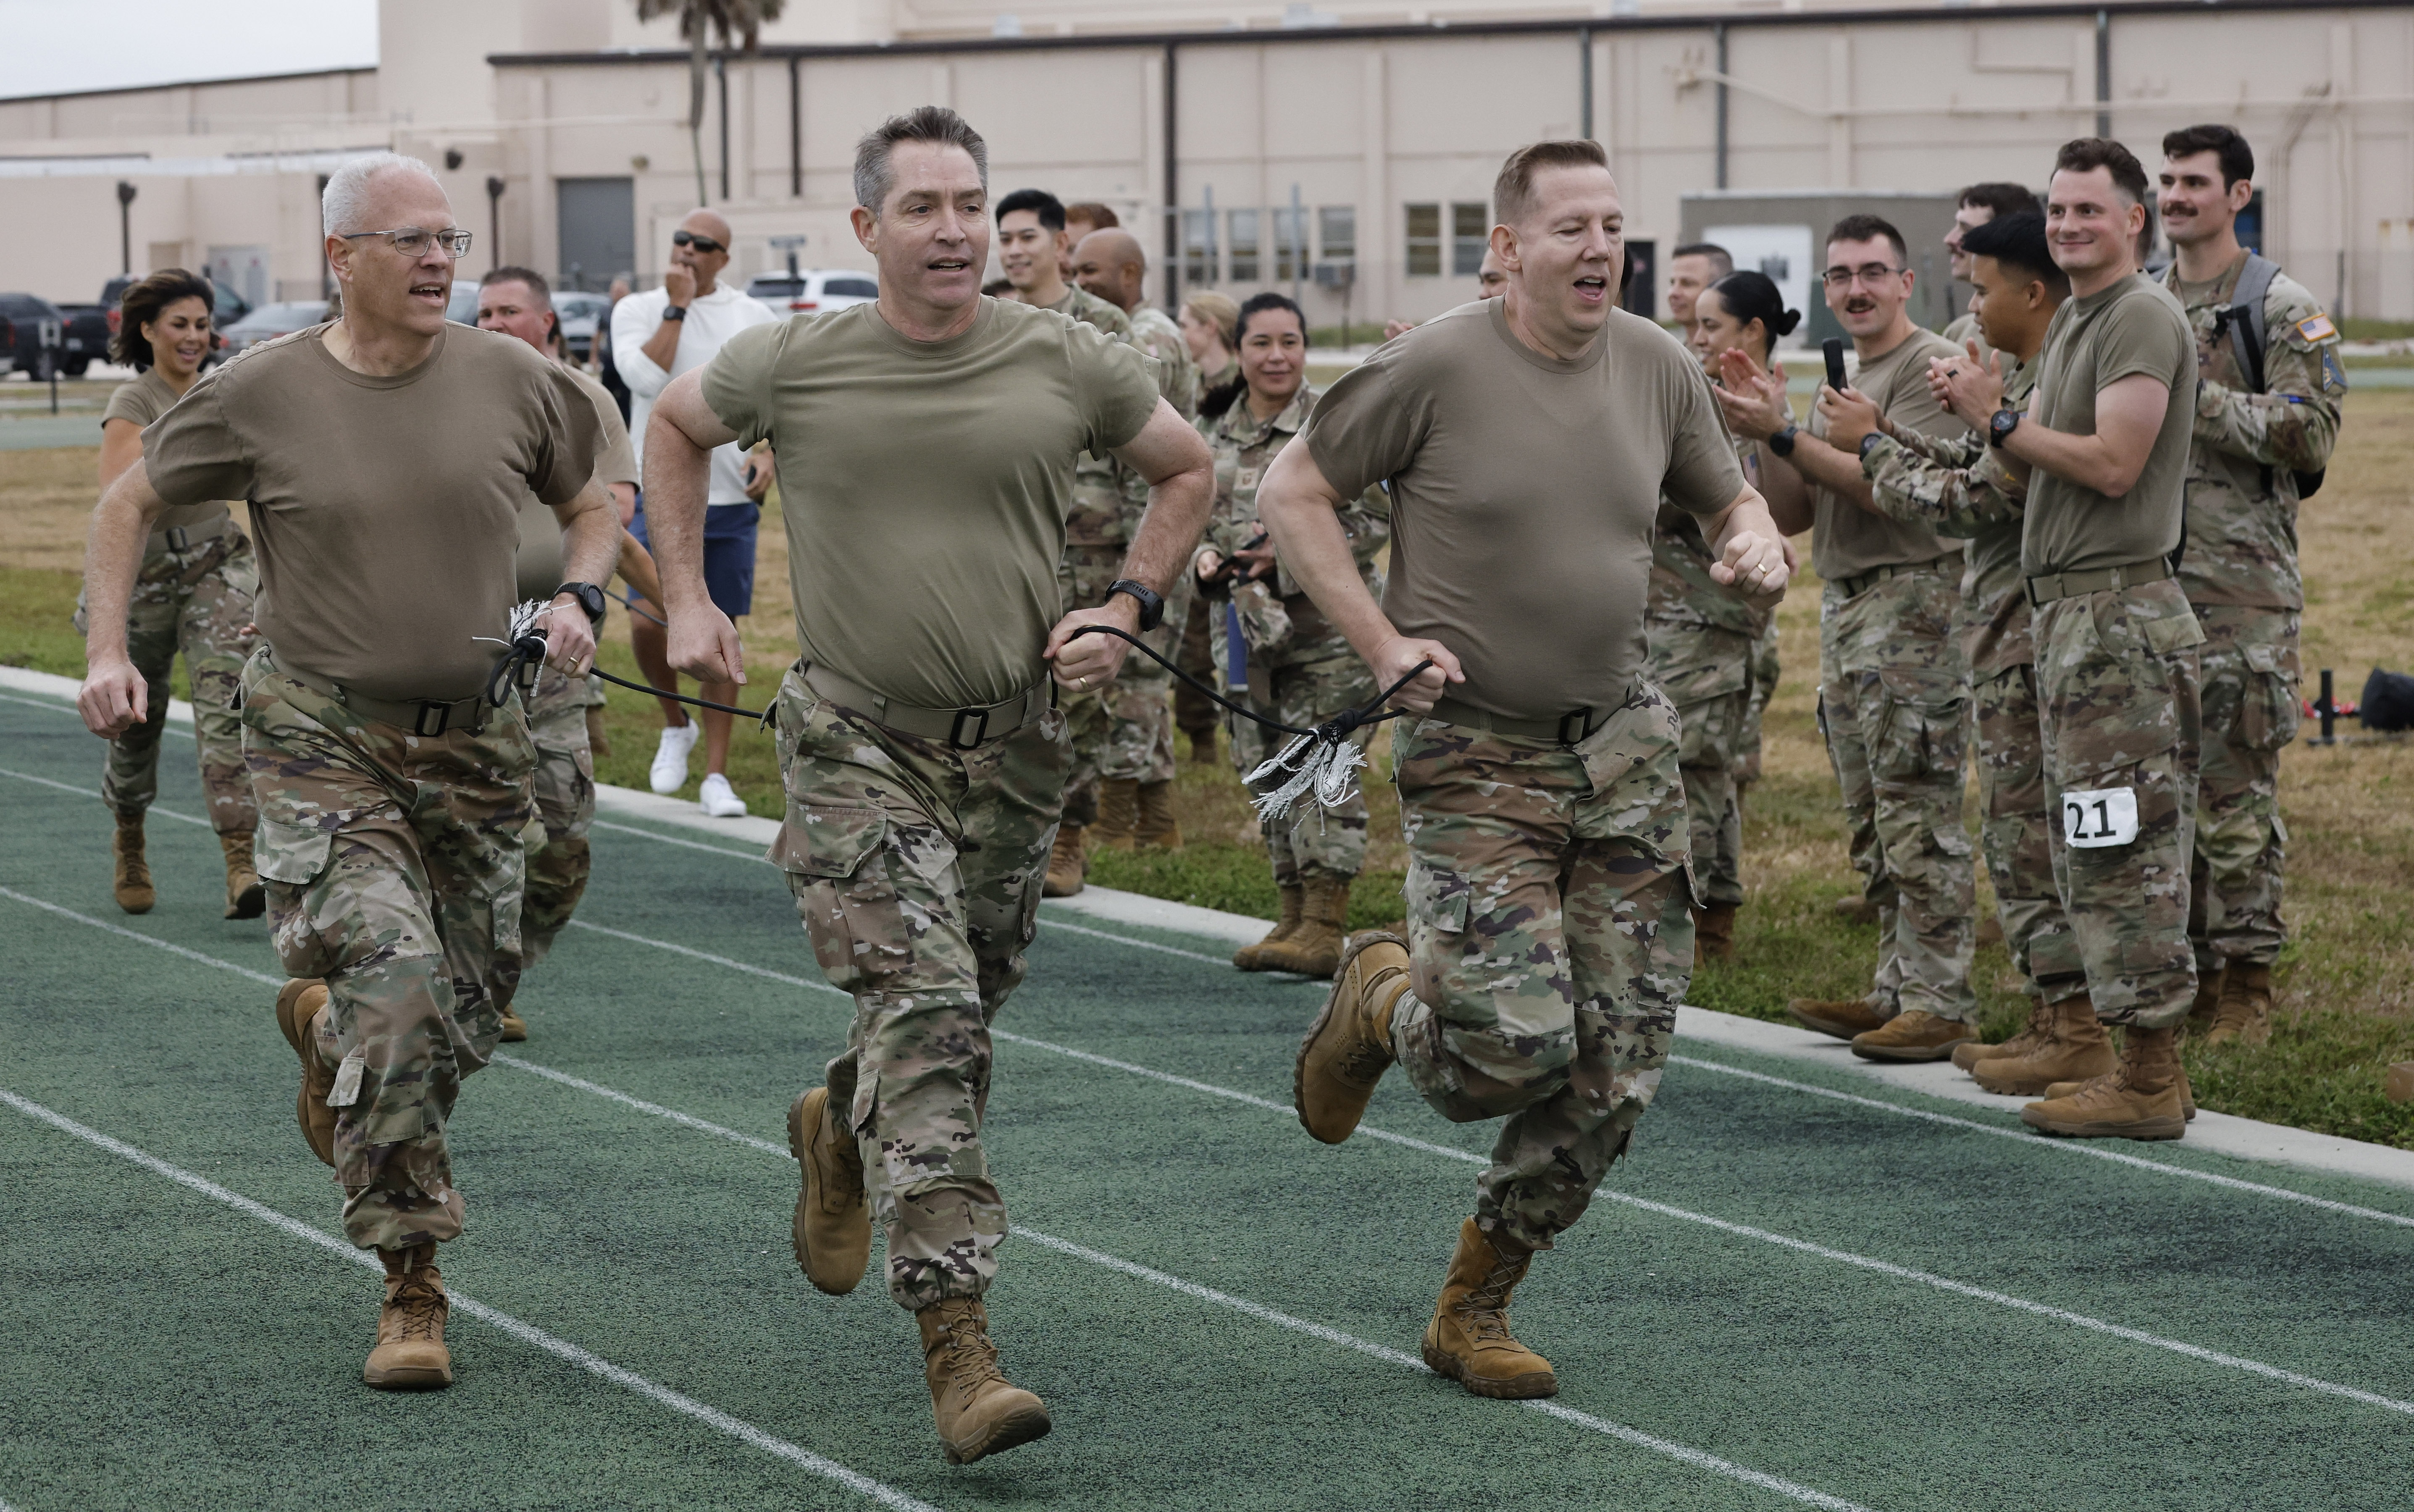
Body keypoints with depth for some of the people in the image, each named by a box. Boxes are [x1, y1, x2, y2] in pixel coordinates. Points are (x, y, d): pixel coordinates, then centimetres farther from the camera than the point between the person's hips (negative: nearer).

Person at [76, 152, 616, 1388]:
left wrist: (576, 598, -3)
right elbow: (130, 504, 7)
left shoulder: (512, 382, -1)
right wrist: (107, 652, -3)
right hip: (322, 742, -4)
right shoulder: (262, 395, -7)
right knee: (395, 988, -21)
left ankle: (323, 1022, 46)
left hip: (476, 743, 4)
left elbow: (589, 503, 16)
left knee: (466, 1018, 9)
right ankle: (411, 1289, -11)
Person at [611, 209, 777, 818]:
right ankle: (675, 723, 17)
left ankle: (717, 776, 9)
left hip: (731, 499, 1)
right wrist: (676, 307, -13)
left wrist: (770, 453, -8)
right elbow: (647, 377, -15)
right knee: (648, 622, -13)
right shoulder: (637, 310, 2)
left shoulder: (753, 318, 5)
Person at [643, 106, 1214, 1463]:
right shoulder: (795, 367, -3)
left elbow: (1191, 471, 15)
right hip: (858, 742, -3)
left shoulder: (1068, 364, -1)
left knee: (961, 1020, 13)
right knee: (923, 1011, -17)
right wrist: (689, 599, 13)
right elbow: (677, 424, 18)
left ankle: (840, 1131, 50)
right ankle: (959, 1347, -21)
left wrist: (1128, 610, 3)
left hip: (1012, 749, 3)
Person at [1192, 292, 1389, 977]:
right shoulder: (1212, 433, 10)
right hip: (1253, 627, 6)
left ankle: (1325, 927, -9)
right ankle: (1293, 917, 20)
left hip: (1330, 622, -6)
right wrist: (1204, 555, -3)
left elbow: (1374, 521, -9)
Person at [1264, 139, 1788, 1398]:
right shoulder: (1435, 369, -11)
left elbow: (1728, 496, 19)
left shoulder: (1657, 368, 4)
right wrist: (1381, 643, -11)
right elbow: (1292, 494, -4)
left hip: (1623, 742, 5)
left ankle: (1473, 1310, 17)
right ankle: (1379, 1001, 21)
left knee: (1617, 1067, 1)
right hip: (1474, 755, -5)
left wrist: (1759, 546, -4)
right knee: (1514, 1051, -16)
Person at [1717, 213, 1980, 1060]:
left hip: (1912, 602, -9)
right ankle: (1896, 992, 16)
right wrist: (1770, 429, 1)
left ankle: (1943, 1006, -8)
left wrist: (1785, 435, -17)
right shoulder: (1844, 378, 19)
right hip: (1844, 606, 9)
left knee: (1919, 816, -9)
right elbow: (1793, 513, 16)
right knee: (1874, 824, 11)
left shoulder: (1932, 365, -9)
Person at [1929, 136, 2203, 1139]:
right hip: (2069, 606, 10)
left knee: (2128, 845, -10)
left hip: (2122, 612, -10)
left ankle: (2151, 1079, -9)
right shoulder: (2073, 319, 19)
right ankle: (2079, 1036, 25)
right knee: (2079, 839, 16)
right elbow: (2047, 456, 19)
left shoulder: (2144, 317, -12)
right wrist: (1985, 415, 0)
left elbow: (2113, 464, -19)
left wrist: (1999, 419, -10)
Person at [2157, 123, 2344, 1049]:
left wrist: (2201, 396, -16)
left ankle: (2245, 981, 1)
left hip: (2241, 582, -6)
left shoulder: (2282, 310, -3)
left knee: (2237, 784, -5)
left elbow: (2312, 436, -12)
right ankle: (2185, 967, 17)